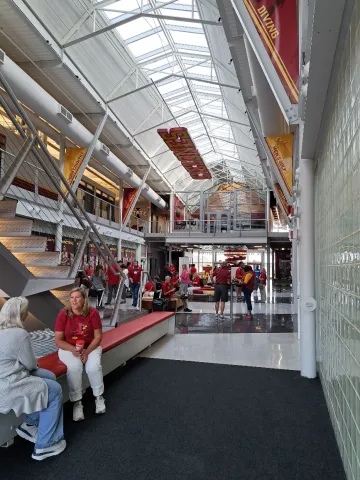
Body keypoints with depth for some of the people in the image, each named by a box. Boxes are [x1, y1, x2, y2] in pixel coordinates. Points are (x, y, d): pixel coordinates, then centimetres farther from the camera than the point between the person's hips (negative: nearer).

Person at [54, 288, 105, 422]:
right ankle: (77, 402, -13)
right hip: (69, 349, 0)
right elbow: (58, 340, -8)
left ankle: (99, 397, 1)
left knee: (94, 367, -26)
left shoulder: (93, 313, -12)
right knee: (74, 367, -30)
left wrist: (87, 352, -20)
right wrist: (73, 349, -24)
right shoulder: (63, 314, -11)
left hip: (90, 347, 0)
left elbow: (98, 336, -8)